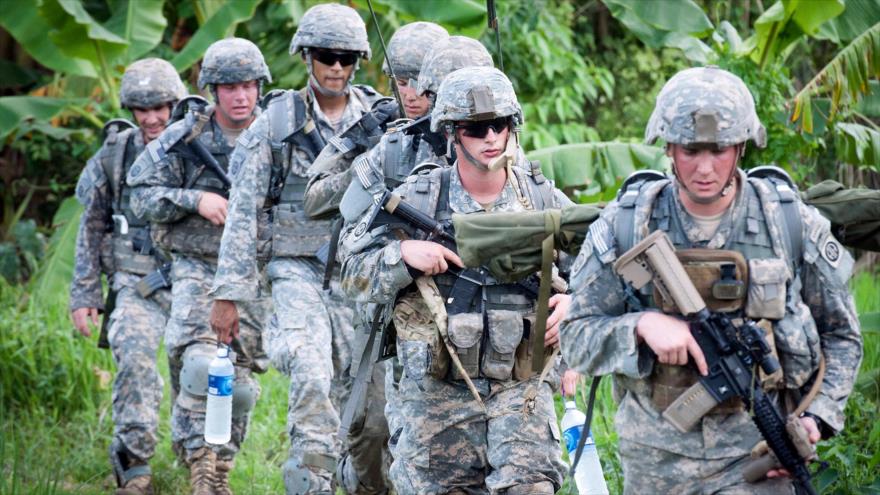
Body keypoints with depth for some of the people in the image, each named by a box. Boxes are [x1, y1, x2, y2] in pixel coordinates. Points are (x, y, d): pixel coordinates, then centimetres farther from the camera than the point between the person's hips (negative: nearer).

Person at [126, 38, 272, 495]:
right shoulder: (184, 138, -4)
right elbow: (141, 196, -2)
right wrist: (196, 201, -16)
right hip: (197, 270, -3)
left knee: (239, 381, 8)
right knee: (201, 364, -23)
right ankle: (198, 457, -14)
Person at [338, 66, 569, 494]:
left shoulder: (543, 200, 2)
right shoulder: (416, 200, -1)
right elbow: (353, 273, 2)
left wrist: (572, 299, -10)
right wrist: (403, 254, -16)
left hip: (520, 389, 0)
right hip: (437, 393, 1)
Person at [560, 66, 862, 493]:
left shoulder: (794, 225, -2)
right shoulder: (624, 226, -3)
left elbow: (840, 336, 9)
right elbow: (577, 338, -1)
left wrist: (815, 418, -5)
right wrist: (642, 325, -20)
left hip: (755, 455, -1)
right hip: (655, 457, 1)